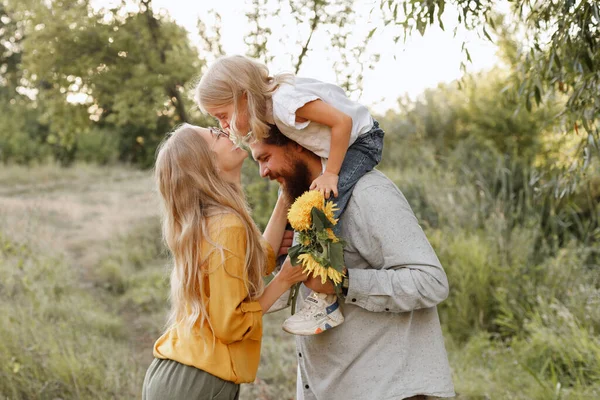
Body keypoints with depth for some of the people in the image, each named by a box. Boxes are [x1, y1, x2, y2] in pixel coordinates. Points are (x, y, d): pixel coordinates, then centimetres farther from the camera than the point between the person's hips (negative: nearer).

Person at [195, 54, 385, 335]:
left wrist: (331, 173, -25)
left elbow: (342, 121, -31)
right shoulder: (269, 104, -2)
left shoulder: (284, 101, -30)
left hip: (362, 141, -11)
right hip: (340, 147, 11)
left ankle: (326, 303, -22)